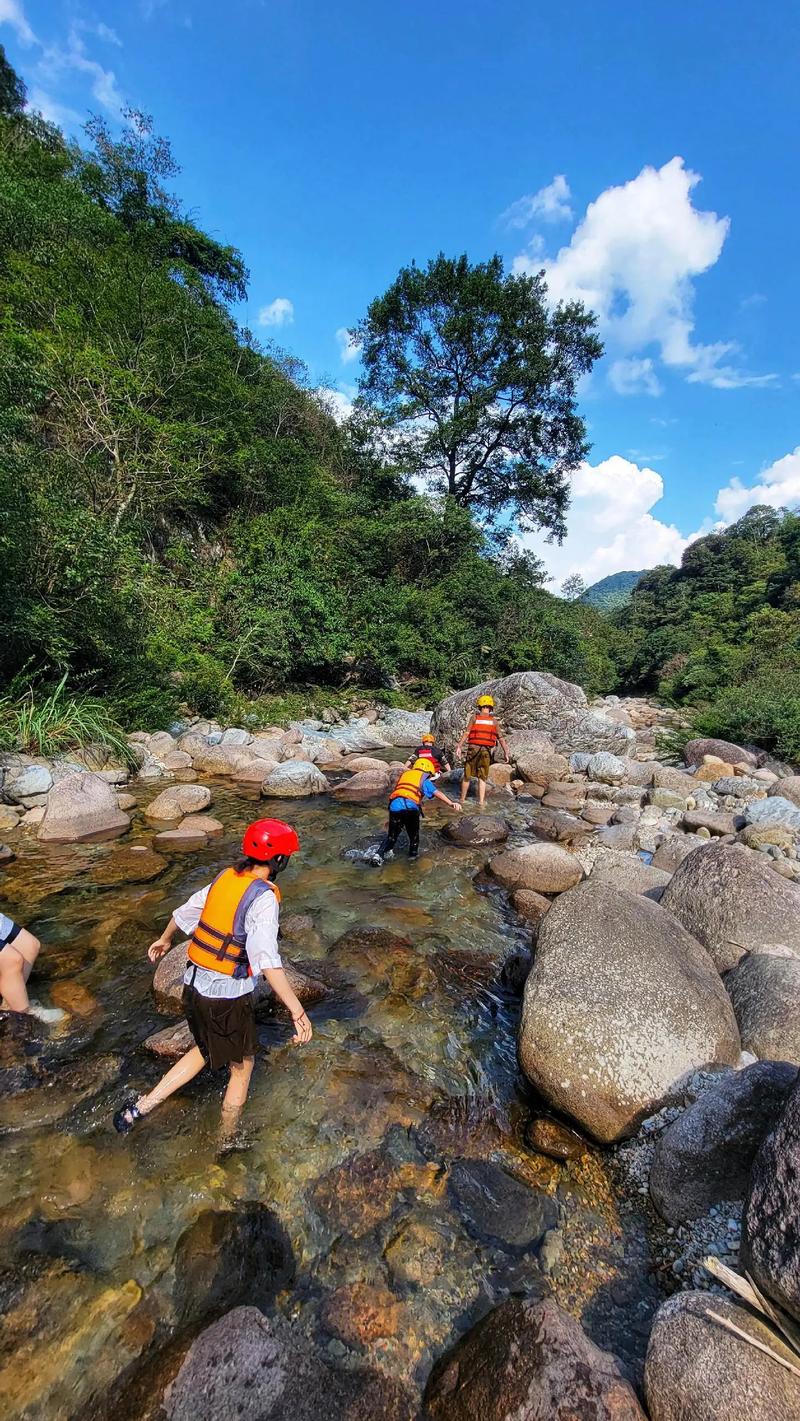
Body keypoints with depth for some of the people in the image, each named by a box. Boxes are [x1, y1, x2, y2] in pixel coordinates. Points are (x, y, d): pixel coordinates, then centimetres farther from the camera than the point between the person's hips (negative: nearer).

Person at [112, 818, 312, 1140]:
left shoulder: (224, 878, -1)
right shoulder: (263, 897, -22)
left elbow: (184, 911, 15)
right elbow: (267, 961, -32)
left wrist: (164, 939, 34)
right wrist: (297, 1011, -32)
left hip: (193, 984, 7)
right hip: (228, 995, -7)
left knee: (205, 1050, 31)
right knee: (242, 1067, 19)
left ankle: (140, 1107, 28)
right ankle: (226, 1144, 36)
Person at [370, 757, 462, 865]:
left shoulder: (404, 774, 32)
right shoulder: (424, 780, 18)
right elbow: (437, 793, 0)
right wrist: (451, 804, -15)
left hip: (394, 805, 4)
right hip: (410, 807, -4)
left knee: (392, 836, 16)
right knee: (414, 837, 20)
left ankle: (379, 854, 0)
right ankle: (413, 856, 25)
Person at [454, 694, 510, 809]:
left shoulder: (475, 717, 1)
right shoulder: (493, 720, 6)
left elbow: (466, 733, -8)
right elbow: (500, 737, 4)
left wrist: (459, 747, -9)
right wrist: (505, 752, 10)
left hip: (473, 748, -1)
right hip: (486, 750, 1)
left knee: (467, 776, 10)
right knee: (482, 778, 8)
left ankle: (462, 800, 21)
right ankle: (481, 803, 1)